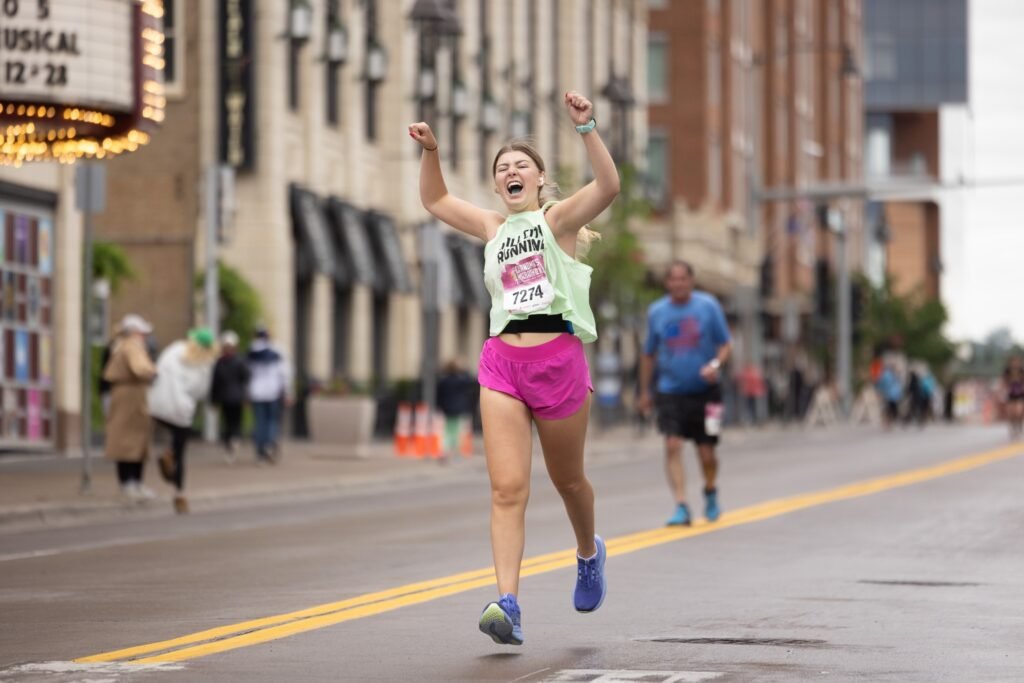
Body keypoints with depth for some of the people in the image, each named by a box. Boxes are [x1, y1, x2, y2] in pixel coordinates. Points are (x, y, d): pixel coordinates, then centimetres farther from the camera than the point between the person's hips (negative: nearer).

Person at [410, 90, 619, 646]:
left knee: (567, 480, 14)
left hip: (559, 360, -3)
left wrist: (585, 128, -24)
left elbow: (608, 186, -17)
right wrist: (431, 153, 14)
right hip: (502, 363, 3)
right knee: (507, 488, -11)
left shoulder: (559, 219, 1)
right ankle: (508, 604, -19)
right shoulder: (492, 228, 15)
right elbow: (435, 202, 29)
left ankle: (589, 554, 45)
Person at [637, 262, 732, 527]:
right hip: (671, 392, 1)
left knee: (706, 453, 4)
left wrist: (715, 364, -19)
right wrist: (644, 391, 15)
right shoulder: (656, 312, 2)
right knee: (673, 446, -15)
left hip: (705, 390, -1)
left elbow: (725, 344, 1)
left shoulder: (708, 306, -3)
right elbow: (649, 353, 14)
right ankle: (681, 507, -17)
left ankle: (710, 493, 34)